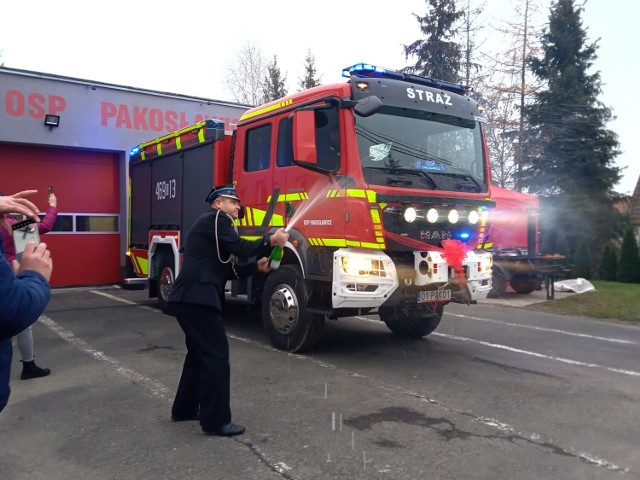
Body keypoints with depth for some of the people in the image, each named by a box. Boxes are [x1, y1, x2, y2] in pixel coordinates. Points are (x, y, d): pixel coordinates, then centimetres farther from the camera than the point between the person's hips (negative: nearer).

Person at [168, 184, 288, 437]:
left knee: (200, 352, 20)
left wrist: (257, 266, 14)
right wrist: (271, 240, -6)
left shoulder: (216, 225, 26)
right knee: (216, 354, -7)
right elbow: (240, 249, -16)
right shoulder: (215, 219, -4)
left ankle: (184, 408, 31)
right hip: (197, 298, -11)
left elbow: (226, 270, 23)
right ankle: (216, 421, -2)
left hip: (189, 297, 11)